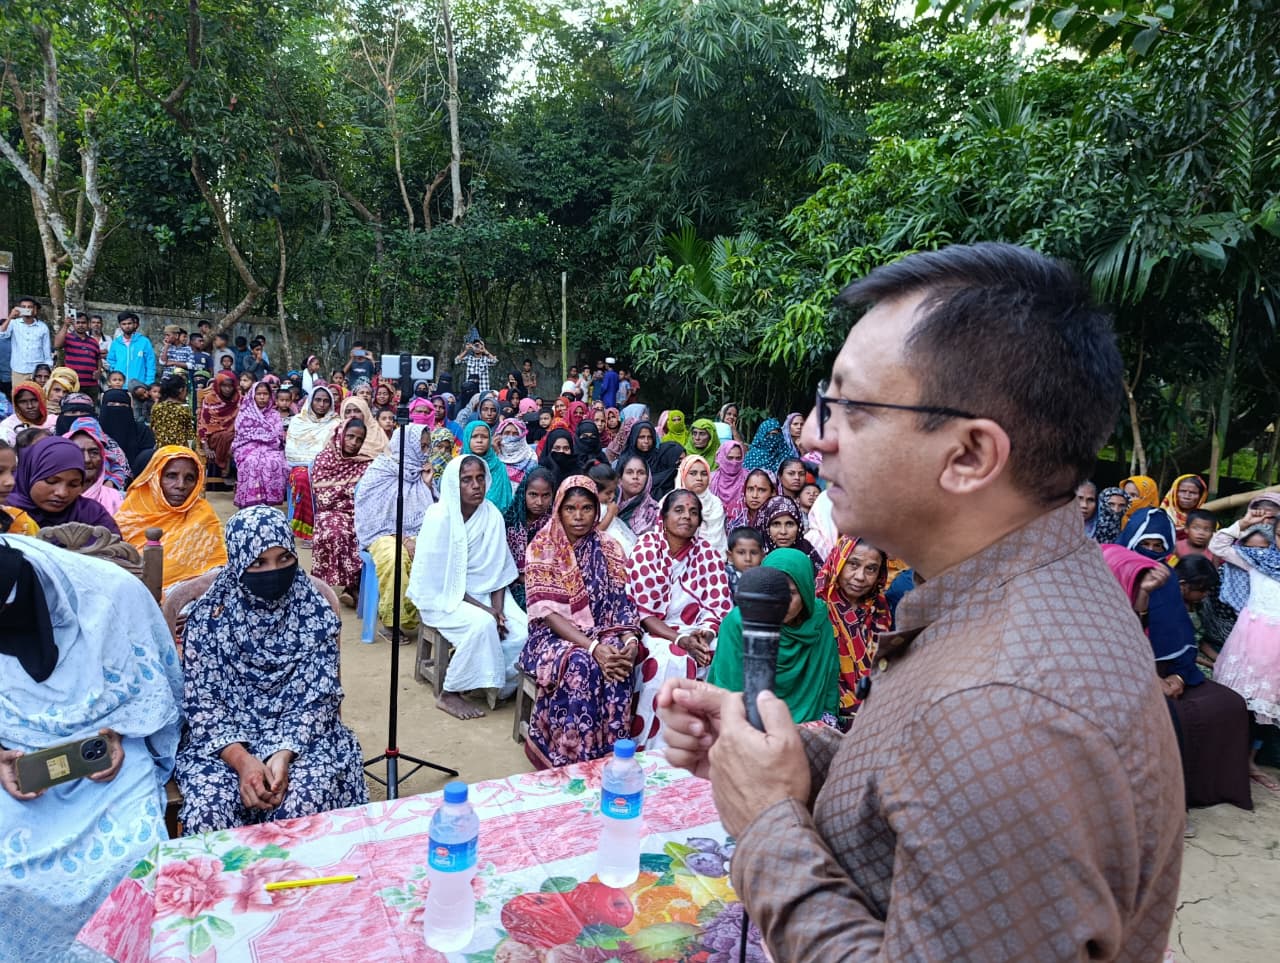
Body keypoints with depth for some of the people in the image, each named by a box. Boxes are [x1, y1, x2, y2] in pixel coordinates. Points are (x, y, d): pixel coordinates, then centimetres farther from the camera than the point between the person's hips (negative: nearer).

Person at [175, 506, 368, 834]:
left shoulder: (316, 614, -3)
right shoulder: (208, 616, -2)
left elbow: (317, 699, -5)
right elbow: (201, 700, -5)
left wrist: (283, 756, -22)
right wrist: (242, 761, -20)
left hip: (303, 739, 0)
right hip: (223, 743, 1)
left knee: (301, 804, -30)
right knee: (207, 808, -29)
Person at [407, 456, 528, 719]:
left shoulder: (492, 515, -3)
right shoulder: (439, 518, -17)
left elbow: (500, 568, 2)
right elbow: (439, 579, -17)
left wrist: (498, 609, -13)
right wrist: (485, 610, -20)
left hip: (484, 593, 5)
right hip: (443, 597, -5)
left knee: (522, 630, -18)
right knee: (481, 624, -32)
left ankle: (502, 686, 7)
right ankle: (449, 694, -13)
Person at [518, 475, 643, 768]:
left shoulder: (609, 548, 4)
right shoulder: (542, 547, -7)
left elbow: (620, 602, 0)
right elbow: (546, 611, -15)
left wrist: (630, 639, -22)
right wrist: (592, 647, -27)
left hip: (600, 633, 3)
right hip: (554, 636, -3)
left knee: (620, 661, -31)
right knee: (580, 663, -35)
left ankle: (610, 754, -19)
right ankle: (569, 759, -22)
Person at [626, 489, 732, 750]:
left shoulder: (708, 554, 2)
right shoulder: (645, 549, -8)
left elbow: (717, 608, 0)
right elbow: (643, 611, -12)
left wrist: (705, 634, -21)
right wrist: (680, 639, -23)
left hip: (695, 632, 4)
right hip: (654, 632, -3)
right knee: (671, 660, -33)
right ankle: (654, 747, -19)